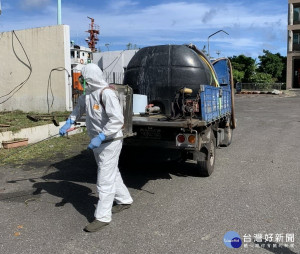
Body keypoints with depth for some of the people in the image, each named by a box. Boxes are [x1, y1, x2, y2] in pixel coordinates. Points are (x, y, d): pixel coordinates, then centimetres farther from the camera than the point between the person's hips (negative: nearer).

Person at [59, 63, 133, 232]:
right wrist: (69, 123, 13)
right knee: (112, 174, 21)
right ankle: (124, 200, 39)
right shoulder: (88, 94, 7)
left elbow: (117, 120, -28)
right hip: (99, 142, 9)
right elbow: (80, 108, 26)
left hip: (110, 142, -9)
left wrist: (101, 137, -31)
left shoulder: (107, 93, -22)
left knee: (105, 180, -3)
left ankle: (102, 217, 8)